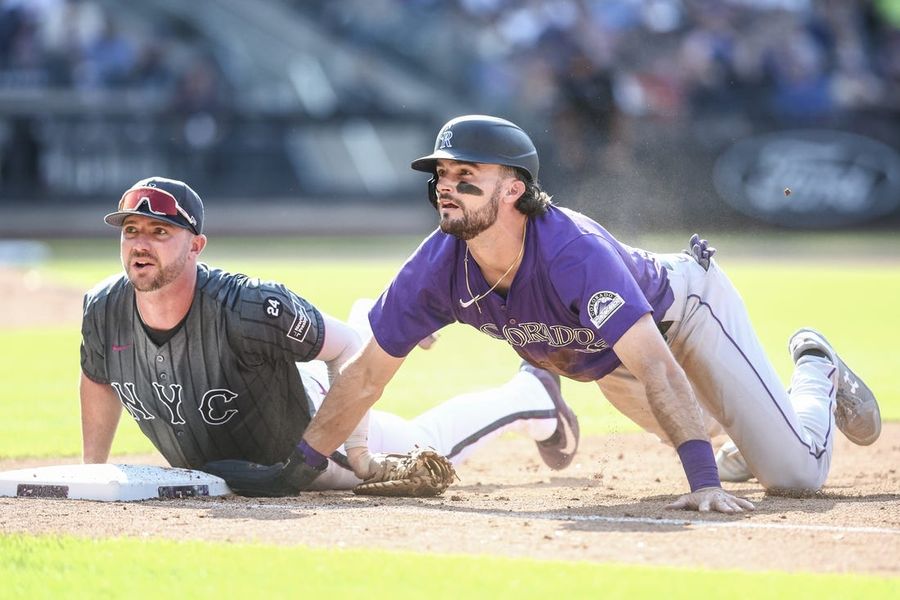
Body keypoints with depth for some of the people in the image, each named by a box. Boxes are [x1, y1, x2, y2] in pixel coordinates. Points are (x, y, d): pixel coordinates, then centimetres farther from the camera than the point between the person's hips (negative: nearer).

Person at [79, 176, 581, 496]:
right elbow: (99, 381, -2)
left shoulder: (248, 308, -41)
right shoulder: (104, 311, -26)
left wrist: (354, 446, -28)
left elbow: (346, 348, -26)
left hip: (305, 447, -5)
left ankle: (532, 394, 41)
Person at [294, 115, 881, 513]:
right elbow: (367, 375, -17)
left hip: (685, 305, -5)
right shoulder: (437, 270, -28)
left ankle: (814, 371, 22)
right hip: (607, 364, 5)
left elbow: (655, 367, -50)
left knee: (798, 472, -7)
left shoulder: (574, 252, -45)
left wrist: (704, 480, -58)